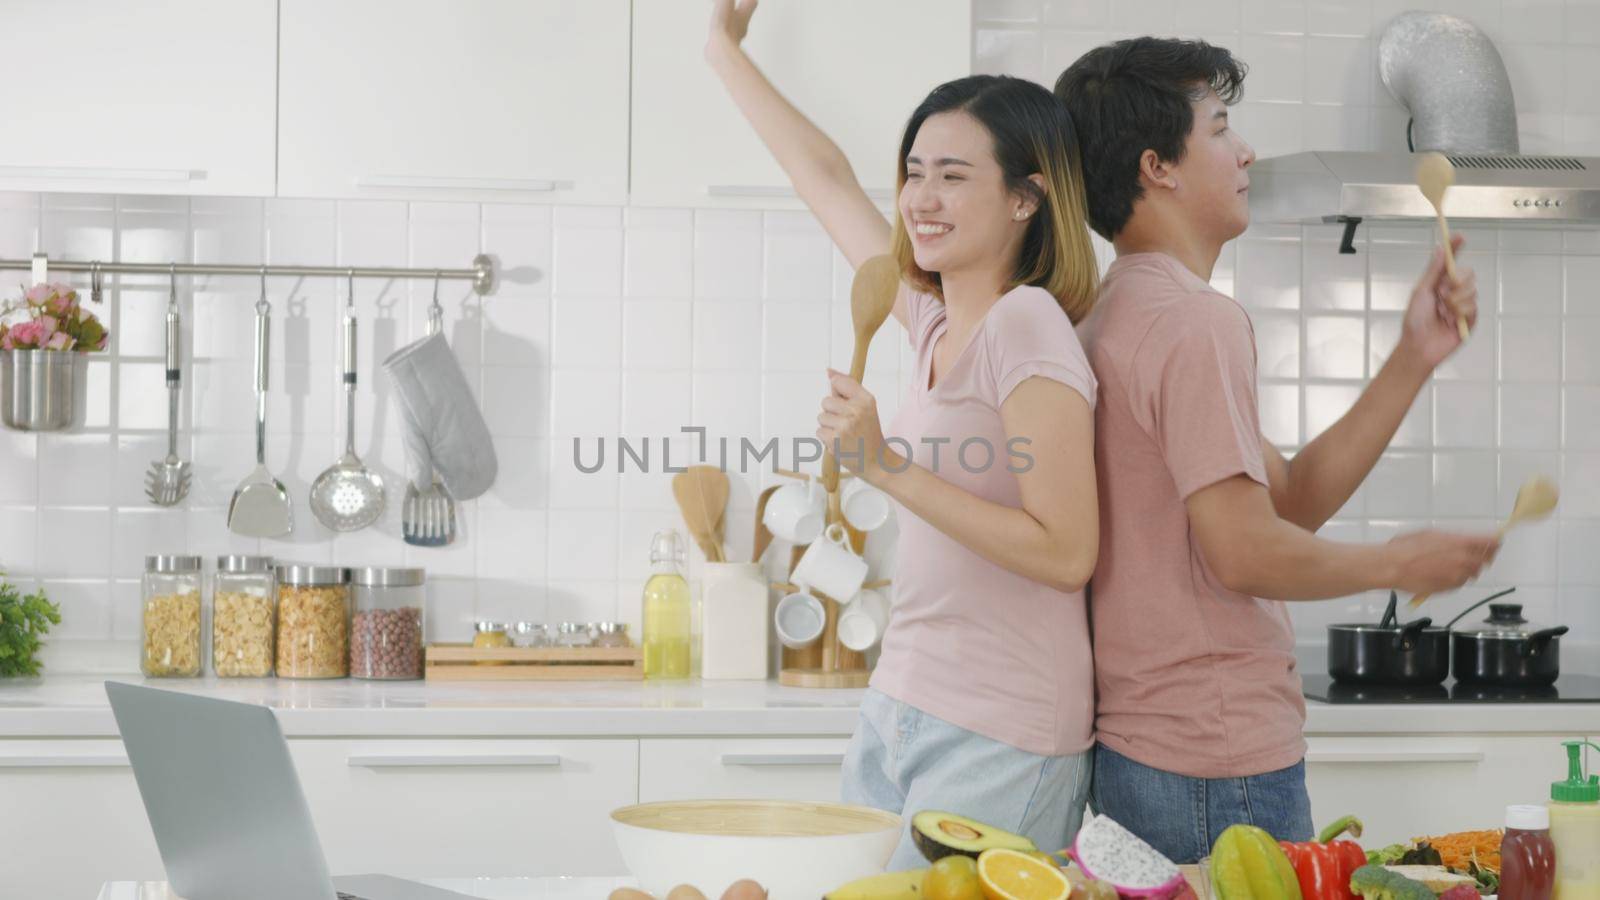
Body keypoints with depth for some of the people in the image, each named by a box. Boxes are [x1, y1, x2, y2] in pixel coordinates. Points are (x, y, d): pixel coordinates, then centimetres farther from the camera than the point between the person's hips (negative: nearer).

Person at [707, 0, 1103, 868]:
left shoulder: (1026, 327, -14)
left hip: (998, 736, -8)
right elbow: (827, 178, 24)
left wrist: (890, 467, -21)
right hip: (898, 708, 8)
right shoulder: (936, 319, 9)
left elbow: (1065, 552, -19)